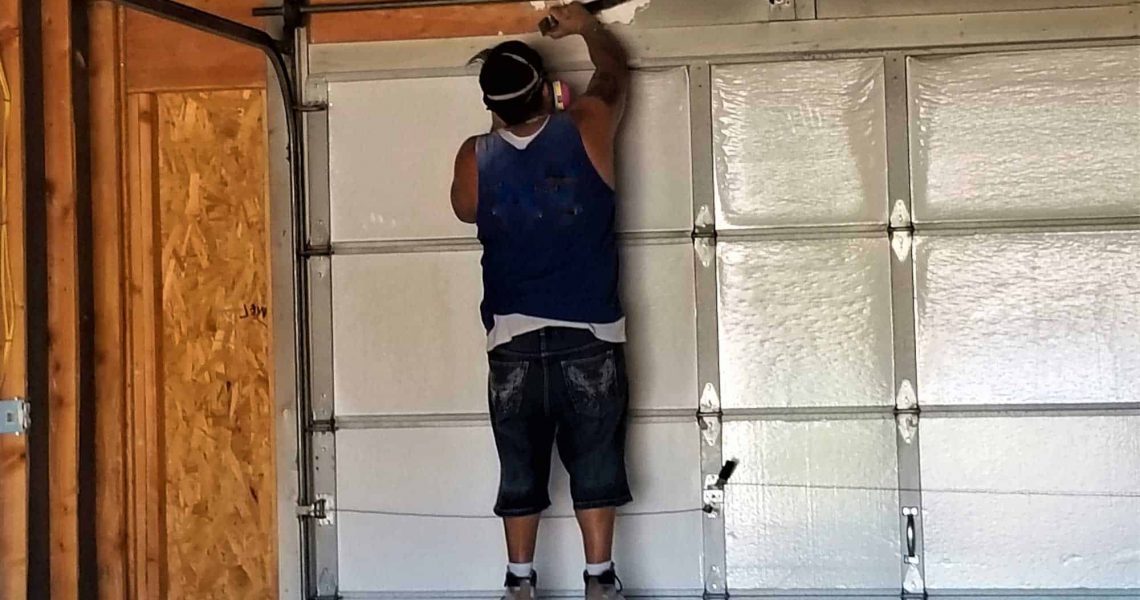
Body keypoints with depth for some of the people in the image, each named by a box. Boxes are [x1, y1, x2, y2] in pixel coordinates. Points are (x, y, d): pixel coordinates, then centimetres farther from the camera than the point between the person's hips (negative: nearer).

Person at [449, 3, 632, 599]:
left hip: (513, 340, 1)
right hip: (590, 337, -1)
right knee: (595, 463, 7)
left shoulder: (475, 159, -2)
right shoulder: (586, 130, -5)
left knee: (521, 468, 10)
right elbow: (615, 74, 15)